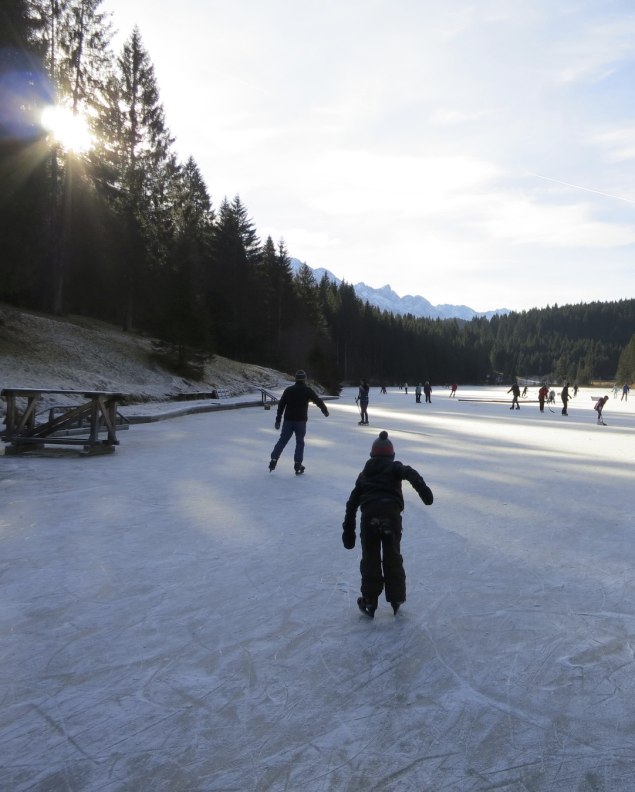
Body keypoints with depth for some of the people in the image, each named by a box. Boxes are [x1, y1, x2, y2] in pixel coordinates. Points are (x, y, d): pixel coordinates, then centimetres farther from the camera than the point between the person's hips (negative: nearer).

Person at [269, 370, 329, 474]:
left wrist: (278, 420, 10)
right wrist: (325, 411, 23)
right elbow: (318, 401, 6)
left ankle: (274, 459, 1)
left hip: (288, 420, 2)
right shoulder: (307, 390, -1)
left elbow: (281, 405, 6)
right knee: (300, 442, 8)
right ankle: (297, 464, 5)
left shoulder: (288, 390, 6)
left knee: (282, 440, 9)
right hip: (301, 420, -2)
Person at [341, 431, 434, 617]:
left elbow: (352, 502, 21)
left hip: (369, 515, 2)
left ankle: (369, 601, 17)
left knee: (370, 559, 13)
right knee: (393, 558, 14)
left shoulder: (365, 473, 24)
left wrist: (348, 528, 24)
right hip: (392, 514, -1)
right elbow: (410, 473, -9)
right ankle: (396, 599, 20)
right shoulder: (395, 468, 16)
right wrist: (424, 491, -20)